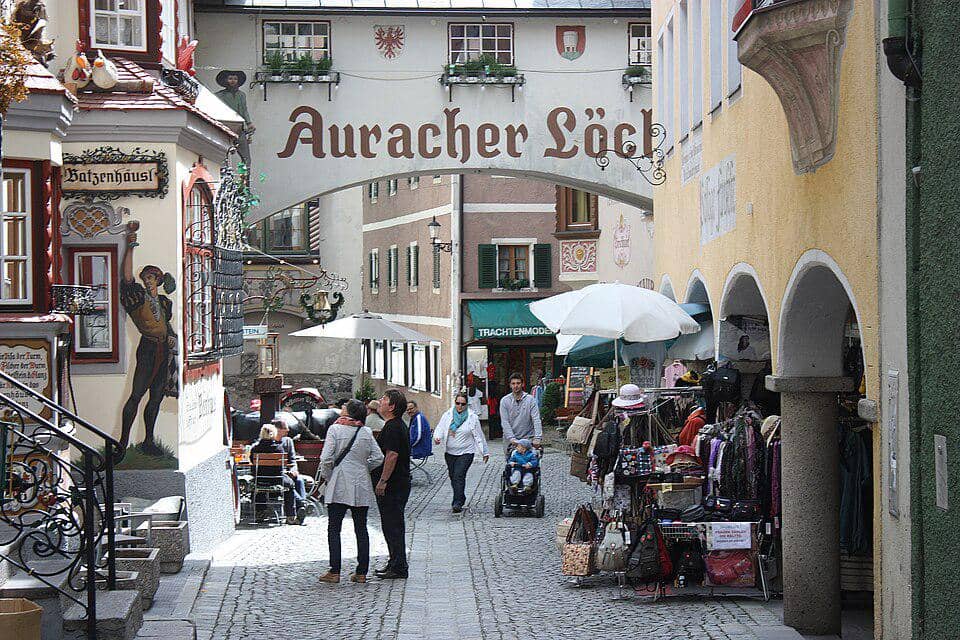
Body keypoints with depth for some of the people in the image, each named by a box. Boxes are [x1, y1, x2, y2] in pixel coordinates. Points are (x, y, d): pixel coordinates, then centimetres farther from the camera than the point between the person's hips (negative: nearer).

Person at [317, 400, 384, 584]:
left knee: (334, 528, 3)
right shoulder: (366, 432, 3)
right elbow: (378, 458, 0)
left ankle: (334, 572, -2)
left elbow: (326, 459, -12)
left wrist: (326, 476, 3)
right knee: (361, 529, 9)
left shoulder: (335, 429, -7)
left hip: (339, 486, -3)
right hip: (361, 487, 3)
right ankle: (361, 572, 8)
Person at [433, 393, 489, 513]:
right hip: (450, 452, 4)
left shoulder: (473, 417, 0)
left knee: (459, 476, -16)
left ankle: (458, 503, -18)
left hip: (466, 452, -4)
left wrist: (484, 452, 6)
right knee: (453, 477, 10)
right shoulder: (447, 415, 6)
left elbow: (478, 436, 3)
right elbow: (440, 428, 3)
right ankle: (461, 499, 27)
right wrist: (437, 437, -19)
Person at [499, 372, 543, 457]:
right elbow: (505, 422, -6)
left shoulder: (530, 400, -2)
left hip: (527, 438, -1)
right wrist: (511, 438, -19)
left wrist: (537, 437, -23)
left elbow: (536, 420, -10)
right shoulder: (505, 401, 0)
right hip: (510, 441, 1)